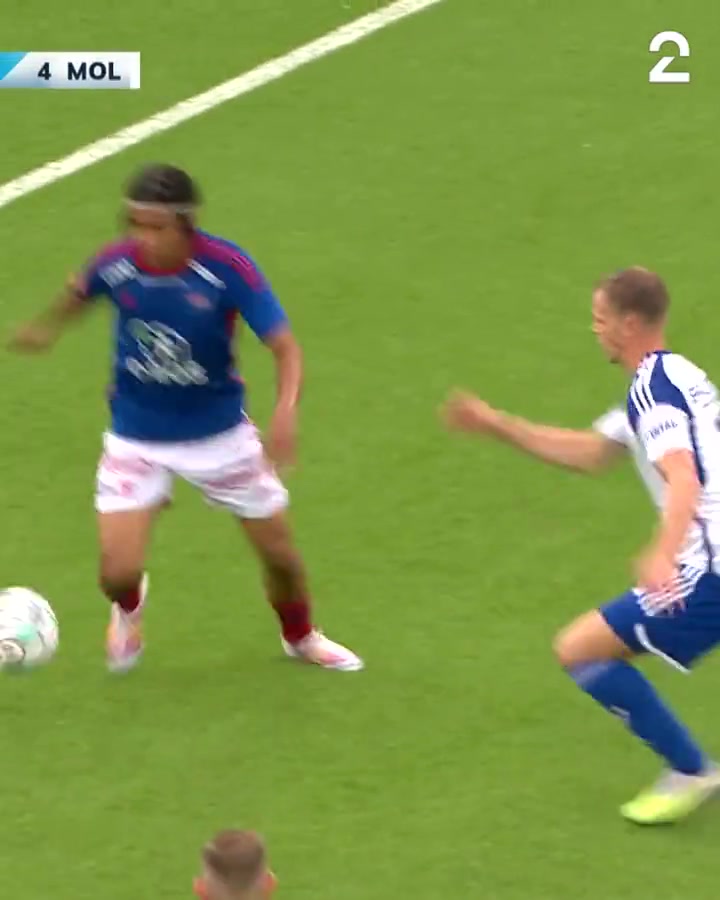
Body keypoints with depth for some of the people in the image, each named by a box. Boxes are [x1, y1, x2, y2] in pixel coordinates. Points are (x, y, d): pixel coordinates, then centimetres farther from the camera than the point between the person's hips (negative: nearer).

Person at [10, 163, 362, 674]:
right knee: (119, 570, -11)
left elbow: (285, 347, -27)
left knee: (280, 552, 10)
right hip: (136, 437, 0)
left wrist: (286, 412, -43)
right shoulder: (115, 266, -20)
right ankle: (129, 606, 29)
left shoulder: (227, 268, -26)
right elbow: (79, 294, 6)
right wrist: (47, 329, 17)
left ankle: (301, 637, 44)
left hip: (219, 433, 0)